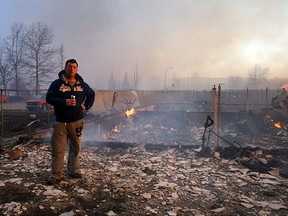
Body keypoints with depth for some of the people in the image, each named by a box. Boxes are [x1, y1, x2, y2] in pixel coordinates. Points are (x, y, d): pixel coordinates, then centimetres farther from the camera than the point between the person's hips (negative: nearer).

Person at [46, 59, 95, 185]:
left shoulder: (82, 84, 8)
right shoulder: (57, 83, -1)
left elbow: (91, 94, 25)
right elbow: (49, 98, -7)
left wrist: (86, 106, 10)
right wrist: (64, 102, -20)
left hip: (77, 122, 3)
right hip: (61, 122, -3)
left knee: (76, 148, 12)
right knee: (58, 149, -3)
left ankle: (74, 171, 26)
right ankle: (56, 175, 6)